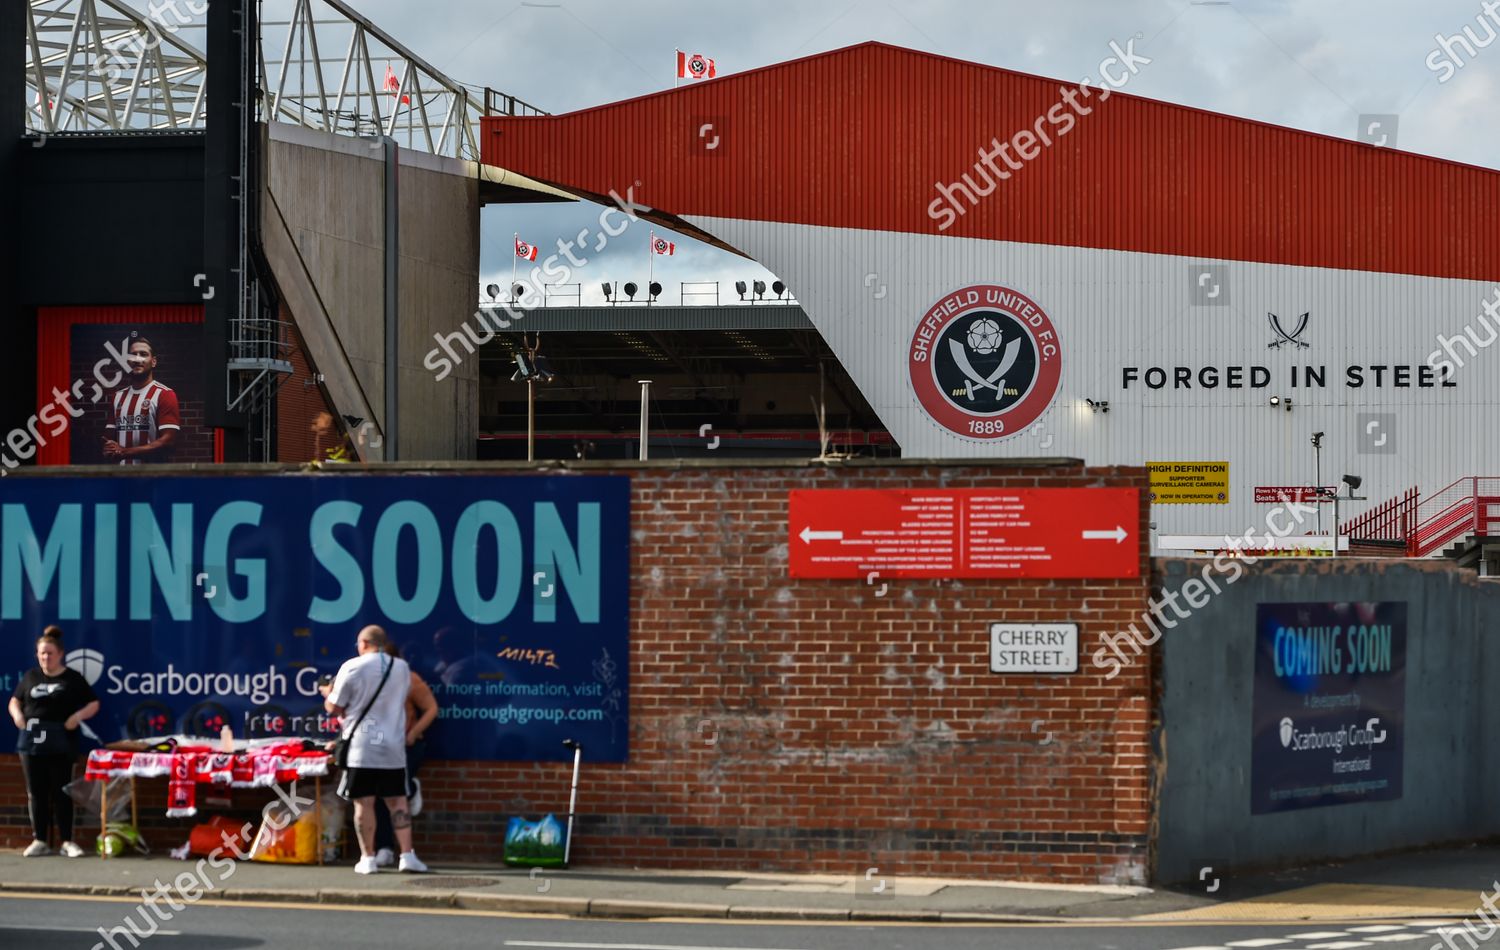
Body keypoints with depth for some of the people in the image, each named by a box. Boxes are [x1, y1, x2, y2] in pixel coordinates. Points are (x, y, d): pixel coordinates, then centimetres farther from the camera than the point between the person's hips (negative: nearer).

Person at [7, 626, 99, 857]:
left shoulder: (72, 679, 2)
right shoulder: (31, 677, 11)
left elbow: (94, 704, 4)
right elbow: (15, 701, 21)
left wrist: (78, 716, -14)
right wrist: (17, 714, -1)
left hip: (61, 744, -3)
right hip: (32, 741, 3)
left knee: (61, 792, -2)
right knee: (36, 793, 4)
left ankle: (67, 842, 3)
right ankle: (39, 841, 10)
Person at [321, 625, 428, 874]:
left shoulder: (352, 667, -7)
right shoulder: (402, 668, 7)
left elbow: (334, 708, -3)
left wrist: (328, 693, 19)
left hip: (361, 747, -3)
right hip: (392, 746, 3)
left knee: (364, 803, 2)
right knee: (398, 801, 7)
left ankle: (368, 858, 2)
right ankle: (407, 855, 0)